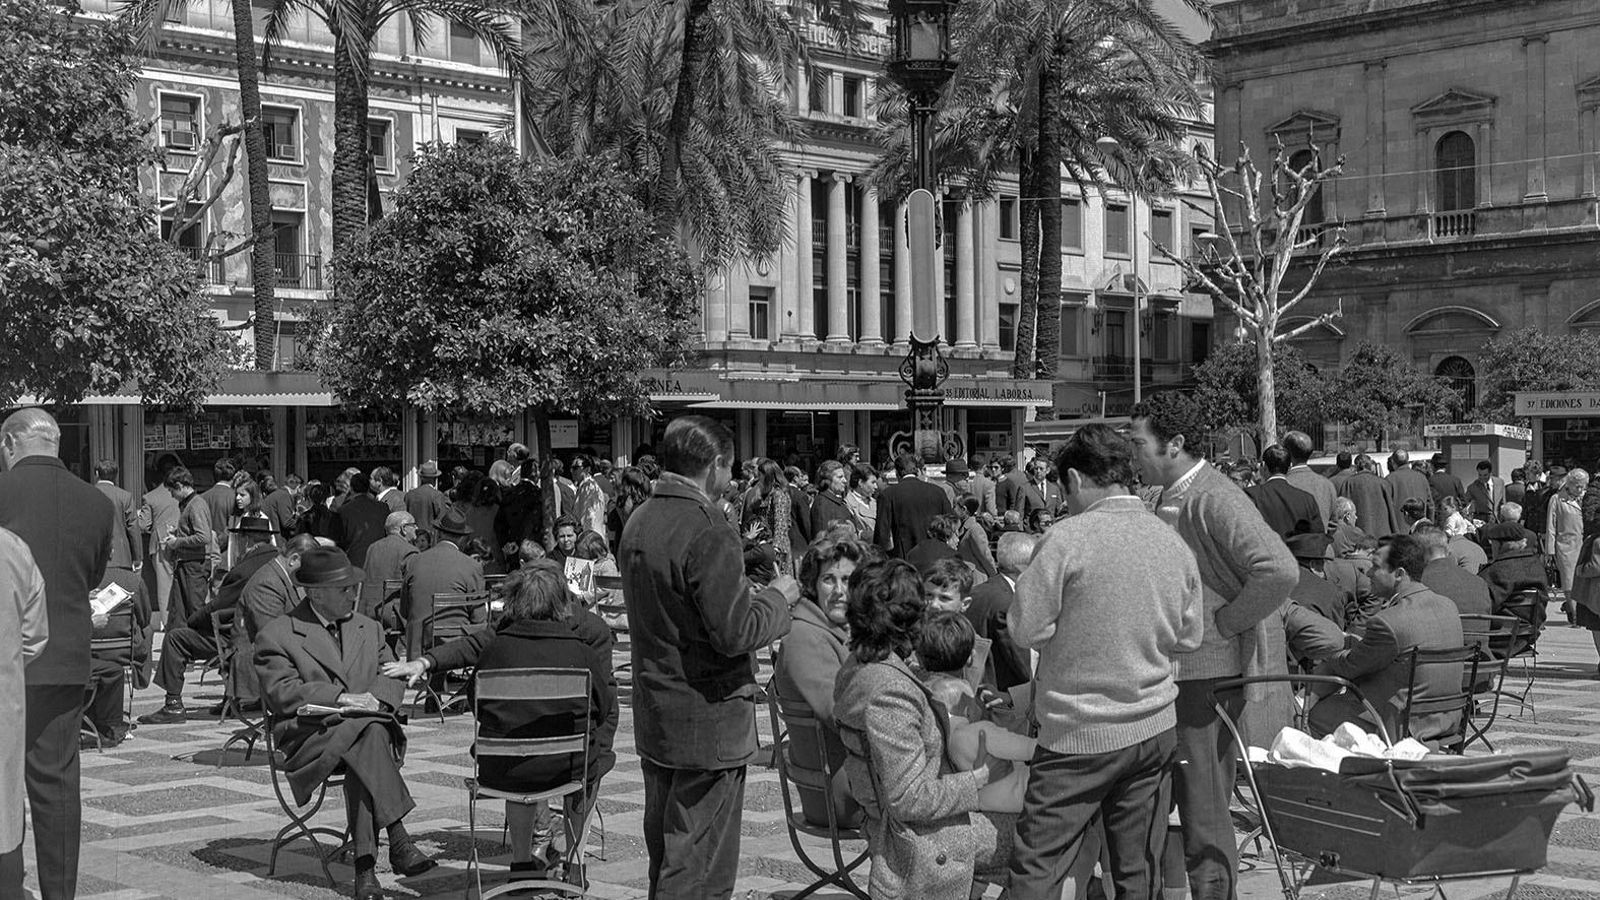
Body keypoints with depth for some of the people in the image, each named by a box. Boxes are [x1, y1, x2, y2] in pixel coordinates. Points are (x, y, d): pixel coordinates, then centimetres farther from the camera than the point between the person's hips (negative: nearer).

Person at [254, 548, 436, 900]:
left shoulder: (369, 628, 22)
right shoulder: (276, 635, 4)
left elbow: (393, 676, 16)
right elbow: (281, 693, -8)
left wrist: (376, 698, -8)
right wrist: (340, 698, -17)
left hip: (369, 723, 4)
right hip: (309, 736, -3)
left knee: (361, 762, -35)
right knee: (368, 732, -36)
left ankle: (365, 867, -39)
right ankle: (397, 839, -41)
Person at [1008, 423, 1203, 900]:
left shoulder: (1068, 538, -15)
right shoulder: (1175, 543, 1)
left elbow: (1027, 625, -11)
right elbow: (1189, 637, 9)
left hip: (1080, 735, -5)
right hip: (1157, 730, 5)